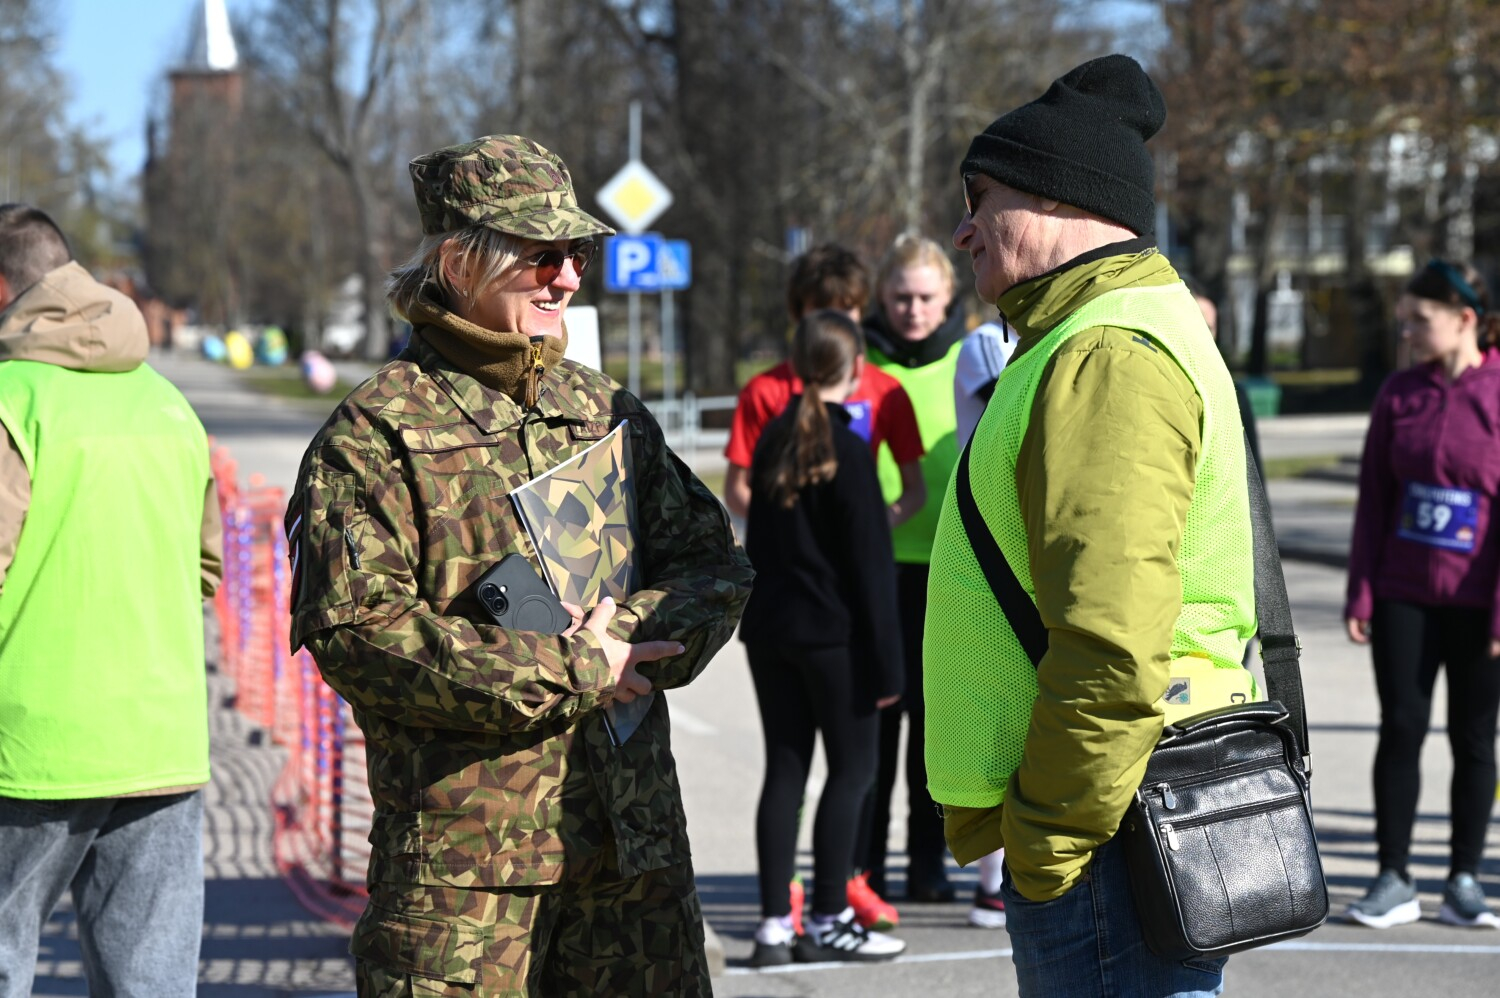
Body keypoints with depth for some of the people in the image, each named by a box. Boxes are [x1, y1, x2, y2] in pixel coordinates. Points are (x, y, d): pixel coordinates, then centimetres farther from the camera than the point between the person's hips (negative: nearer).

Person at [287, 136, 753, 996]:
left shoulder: (607, 412, 15)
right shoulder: (377, 434, -5)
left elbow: (716, 569, 12)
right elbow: (354, 631, -15)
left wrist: (618, 639, -10)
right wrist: (566, 674, -16)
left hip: (635, 834, 5)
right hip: (458, 849, -5)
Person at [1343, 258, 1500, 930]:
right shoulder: (1399, 394, 4)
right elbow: (1374, 498, 8)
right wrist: (1360, 593, 4)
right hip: (1403, 595, 3)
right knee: (1400, 730, 2)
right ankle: (1394, 882, 9)